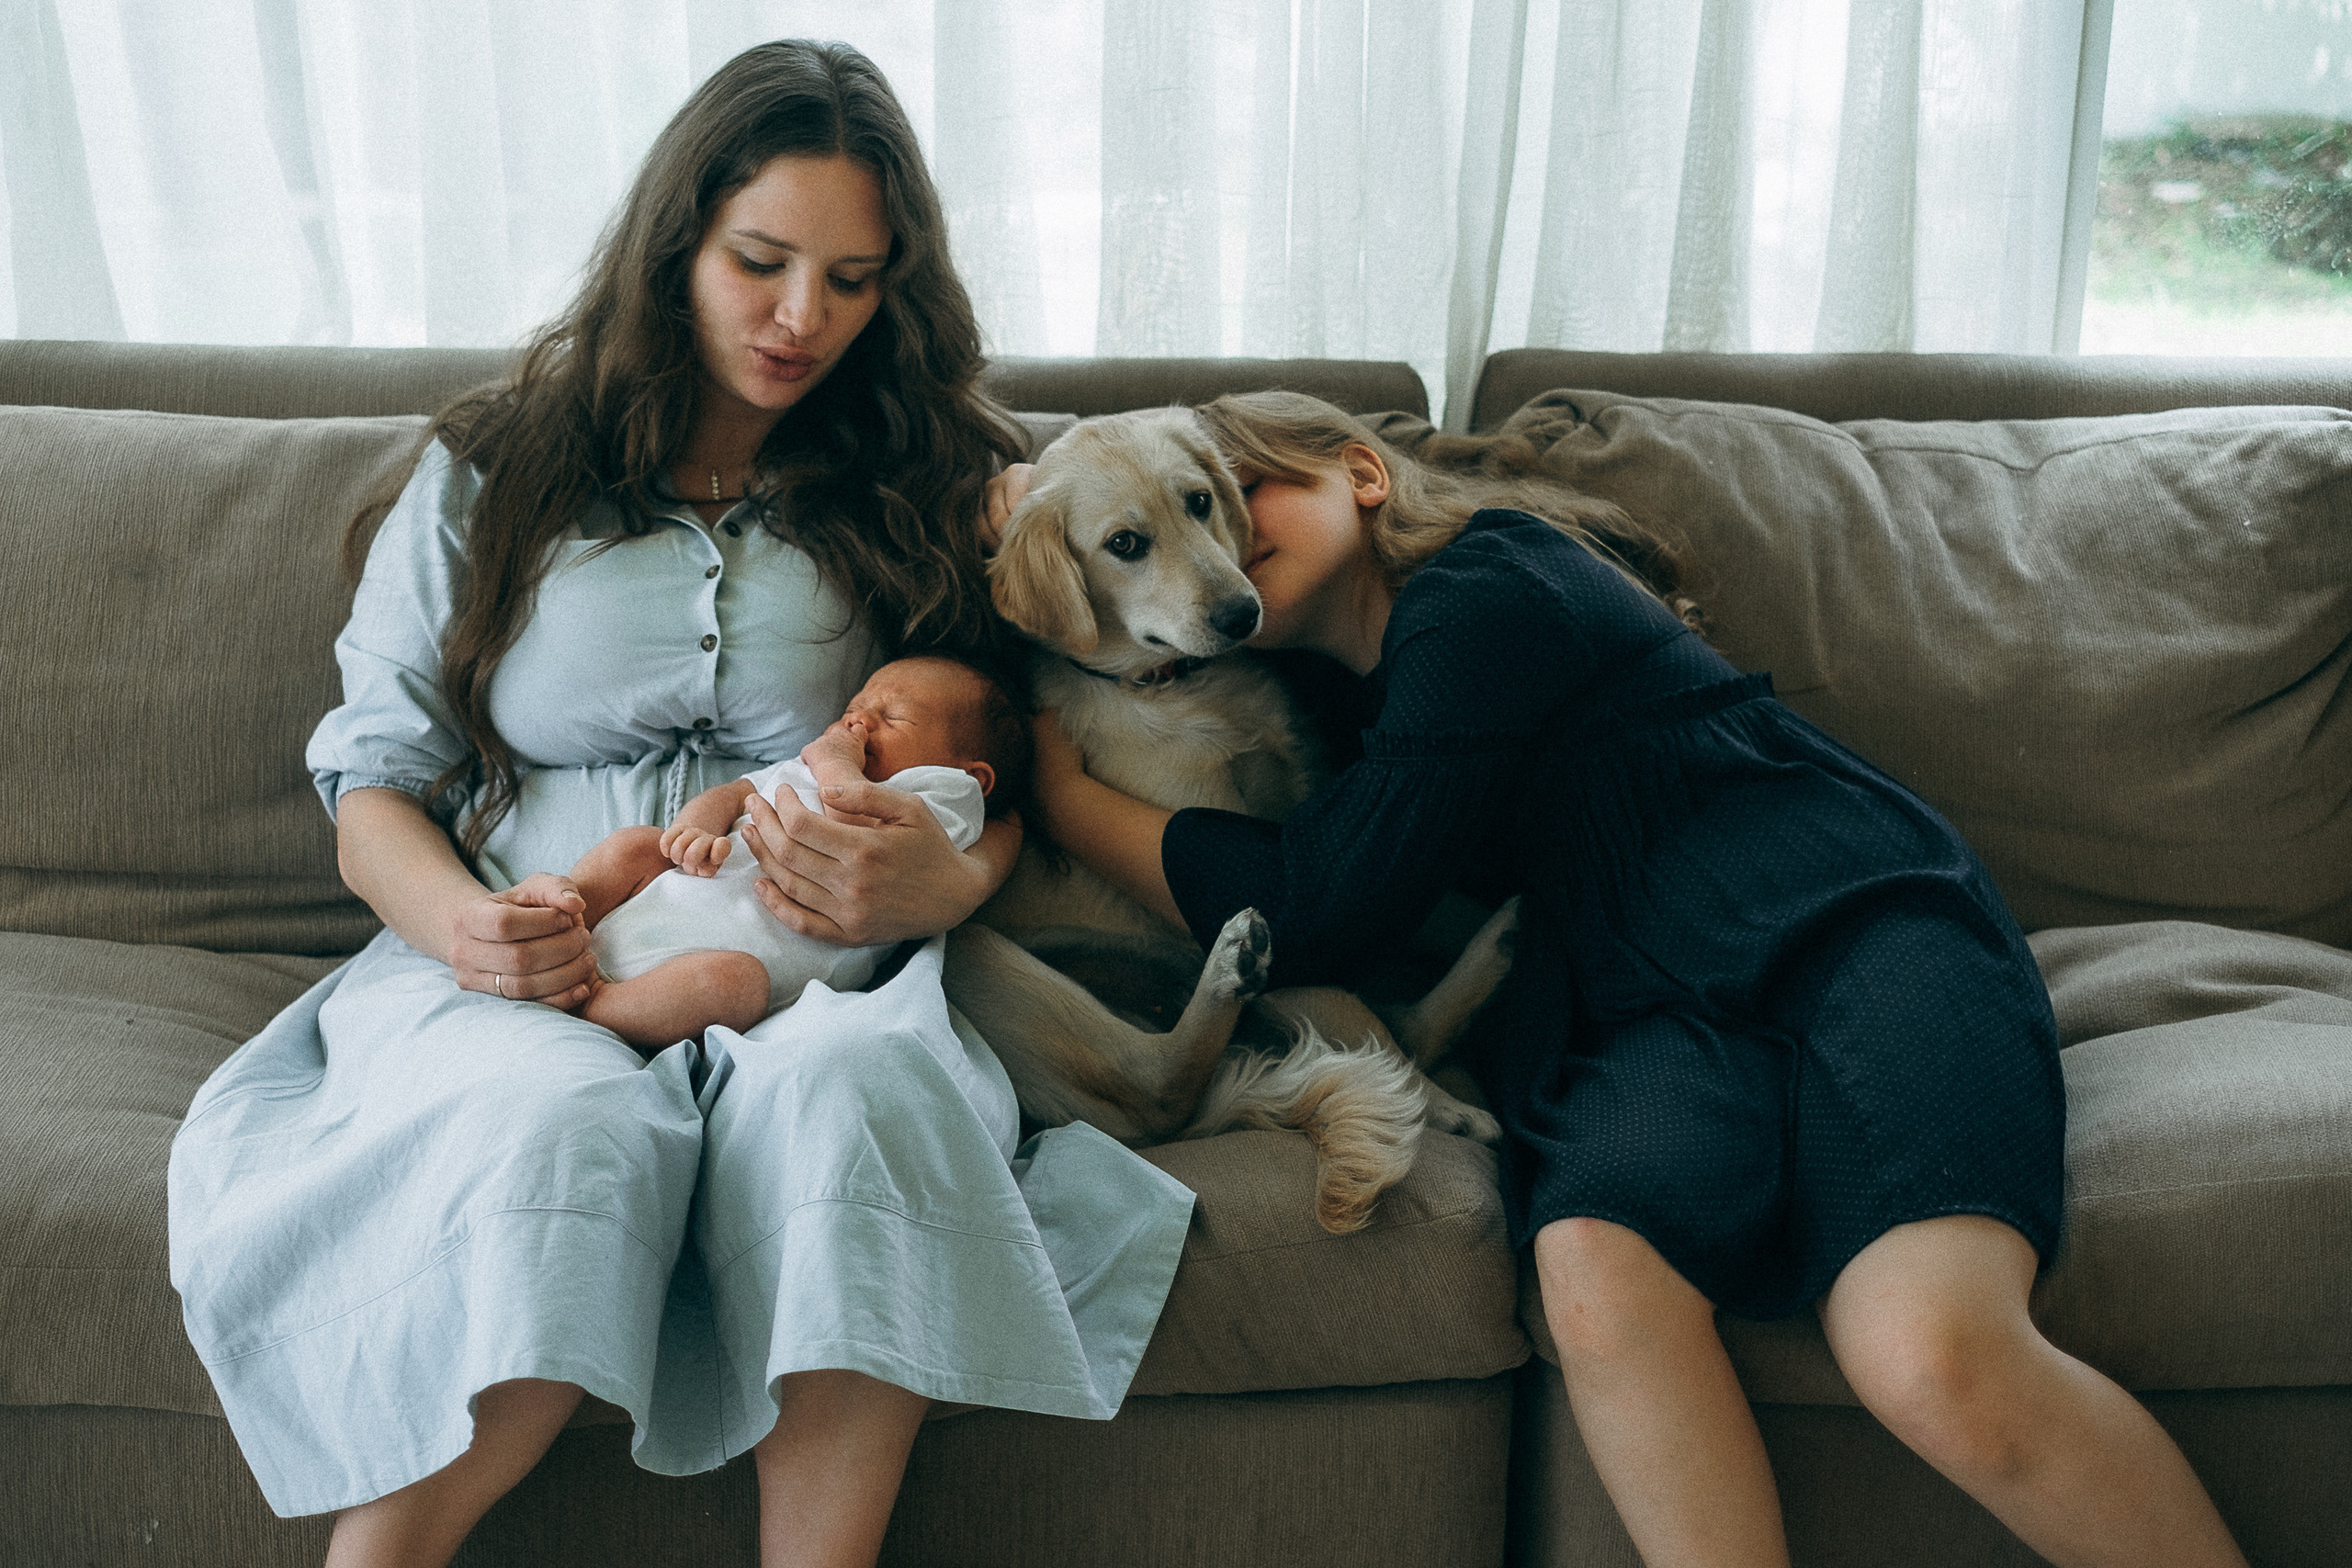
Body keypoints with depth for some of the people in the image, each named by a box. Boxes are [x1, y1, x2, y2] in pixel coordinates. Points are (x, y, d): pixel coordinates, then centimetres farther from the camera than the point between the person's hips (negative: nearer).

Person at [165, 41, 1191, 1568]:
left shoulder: (927, 493, 15)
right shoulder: (493, 474, 13)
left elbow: (999, 793, 11)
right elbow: (373, 793, 11)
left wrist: (946, 882, -14)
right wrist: (465, 924, -12)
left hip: (818, 982, 1)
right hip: (534, 981, 0)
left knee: (844, 1087, -37)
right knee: (566, 1122, -37)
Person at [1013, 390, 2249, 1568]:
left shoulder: (1484, 591, 0)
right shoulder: (1349, 703, 23)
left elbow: (1314, 915, -7)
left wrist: (1066, 793, 2)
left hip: (1847, 921, -5)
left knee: (1935, 1360, -33)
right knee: (1594, 1266, -32)